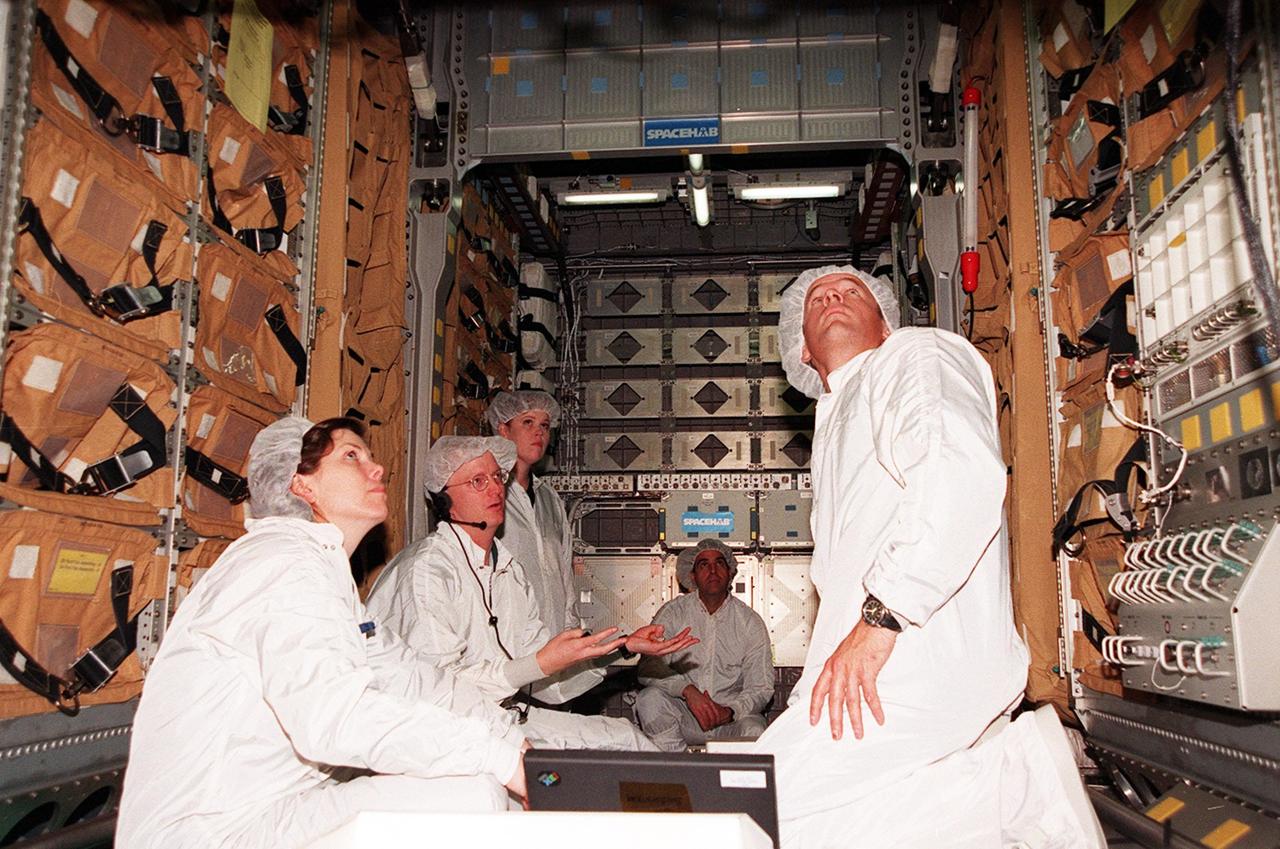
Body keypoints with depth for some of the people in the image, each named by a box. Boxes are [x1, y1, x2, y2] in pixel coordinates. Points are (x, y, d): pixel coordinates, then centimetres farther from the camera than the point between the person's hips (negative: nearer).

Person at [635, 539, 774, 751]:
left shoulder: (750, 622, 3)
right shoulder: (673, 613, 1)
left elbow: (760, 688, 0)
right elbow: (649, 668, -10)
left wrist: (730, 711, -21)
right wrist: (687, 690, -28)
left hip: (731, 718, 0)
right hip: (683, 716, 1)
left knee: (754, 730, -32)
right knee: (649, 698, -28)